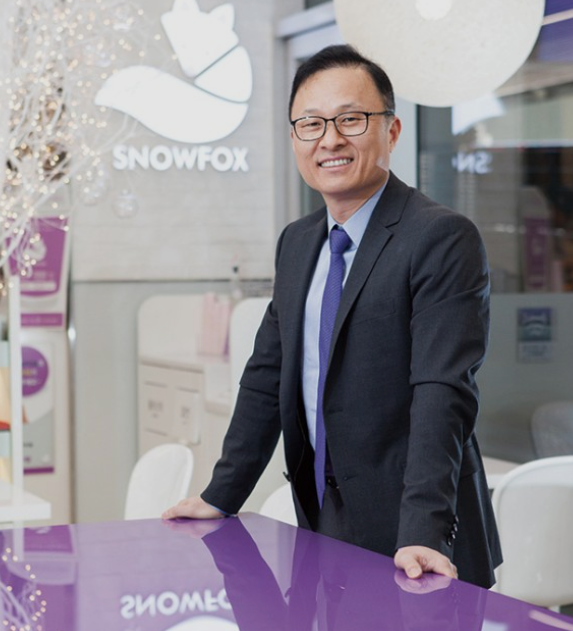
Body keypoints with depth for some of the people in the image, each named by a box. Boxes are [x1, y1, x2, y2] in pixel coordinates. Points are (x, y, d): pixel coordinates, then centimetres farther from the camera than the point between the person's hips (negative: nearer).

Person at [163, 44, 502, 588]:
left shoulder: (443, 239, -13)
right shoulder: (296, 243, 11)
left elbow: (443, 395, -22)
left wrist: (423, 535, -30)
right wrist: (220, 497, 10)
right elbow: (267, 377, 15)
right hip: (325, 529, 6)